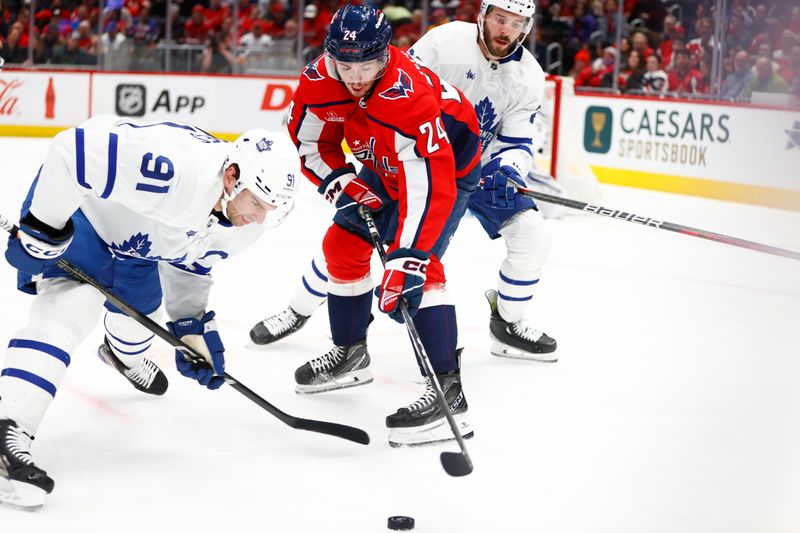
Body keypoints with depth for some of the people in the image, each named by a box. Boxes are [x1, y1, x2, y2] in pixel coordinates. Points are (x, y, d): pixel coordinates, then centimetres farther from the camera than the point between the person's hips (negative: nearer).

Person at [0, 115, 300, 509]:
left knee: (140, 308, 28)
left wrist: (192, 328, -1)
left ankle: (124, 355, 66)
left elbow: (187, 261, 6)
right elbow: (73, 148, -43)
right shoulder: (179, 169, -42)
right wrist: (42, 229, -34)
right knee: (71, 307, -28)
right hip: (75, 199, -8)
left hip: (132, 234, 8)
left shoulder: (243, 222, -13)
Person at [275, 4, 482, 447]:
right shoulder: (321, 79, -20)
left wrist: (408, 260, -50)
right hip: (384, 169, 8)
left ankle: (446, 391, -29)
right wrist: (341, 183, -17)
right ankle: (350, 353, 31)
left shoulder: (409, 97, -40)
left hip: (448, 165, -8)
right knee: (343, 244, 9)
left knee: (417, 263, -25)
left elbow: (430, 186, -45)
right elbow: (309, 141, -1)